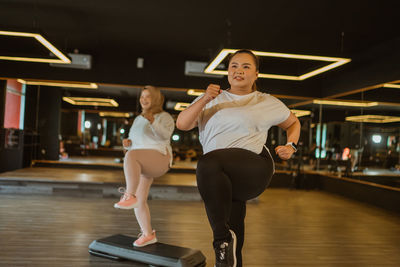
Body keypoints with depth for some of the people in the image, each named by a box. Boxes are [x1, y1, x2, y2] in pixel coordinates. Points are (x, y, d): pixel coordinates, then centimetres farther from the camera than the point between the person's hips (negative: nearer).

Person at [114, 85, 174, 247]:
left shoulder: (165, 117, 1)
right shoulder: (138, 120, 22)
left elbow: (165, 135, -18)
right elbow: (134, 144, 24)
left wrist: (152, 121, -33)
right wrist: (127, 143, 1)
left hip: (158, 159, -7)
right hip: (141, 166, 8)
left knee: (130, 156, -35)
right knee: (139, 202, 2)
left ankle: (129, 196, -34)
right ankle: (148, 235, 16)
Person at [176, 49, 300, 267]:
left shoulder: (267, 103, 14)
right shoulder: (211, 100, 16)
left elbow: (293, 123, 29)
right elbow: (182, 124, 3)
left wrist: (291, 146, 9)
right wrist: (205, 100, -13)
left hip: (254, 169, -4)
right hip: (224, 182, 4)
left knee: (208, 163, -34)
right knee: (233, 245, 7)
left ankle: (222, 238, -25)